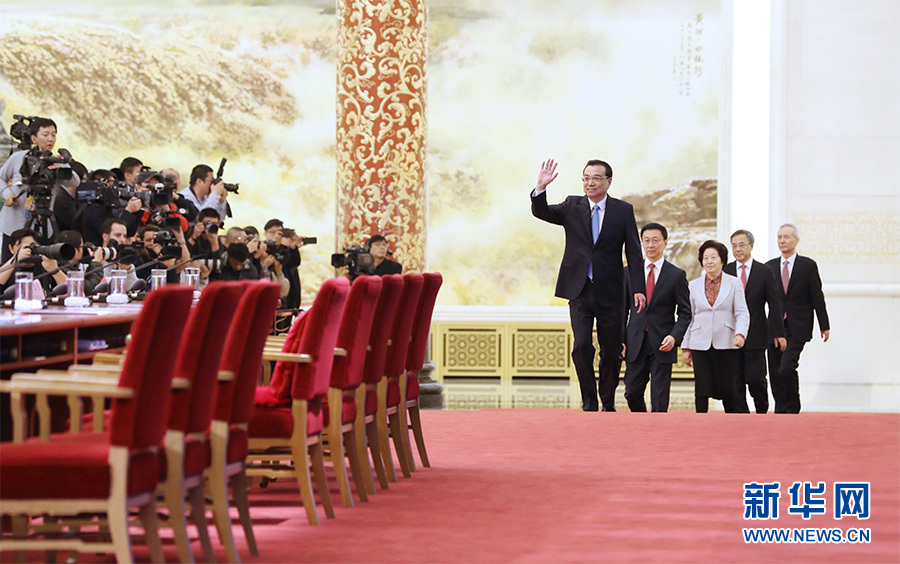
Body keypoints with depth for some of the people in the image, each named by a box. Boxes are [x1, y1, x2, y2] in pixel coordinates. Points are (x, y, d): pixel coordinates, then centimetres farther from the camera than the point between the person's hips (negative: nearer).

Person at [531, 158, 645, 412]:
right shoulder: (572, 206, 6)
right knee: (582, 346, -12)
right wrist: (541, 188, -27)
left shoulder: (623, 211, 2)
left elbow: (634, 253, 0)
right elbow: (541, 212, -7)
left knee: (611, 351, 4)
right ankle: (589, 403, -1)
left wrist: (638, 289, -9)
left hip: (610, 293, 0)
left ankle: (608, 404, 23)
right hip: (580, 290, 0)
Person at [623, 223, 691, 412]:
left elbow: (685, 312, 2)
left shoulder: (676, 275, 2)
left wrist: (674, 337, -14)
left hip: (662, 346, -2)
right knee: (632, 393, 3)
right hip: (635, 345, 2)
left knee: (660, 400, -3)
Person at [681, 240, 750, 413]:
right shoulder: (693, 285, 11)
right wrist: (685, 347, 8)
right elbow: (689, 317, 12)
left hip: (726, 345, -1)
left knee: (728, 390, -2)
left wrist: (740, 334, -18)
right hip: (700, 345, 1)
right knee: (701, 391, -3)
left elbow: (742, 313, 0)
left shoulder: (734, 283, 6)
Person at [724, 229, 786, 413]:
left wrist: (779, 333, -2)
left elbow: (774, 305, 2)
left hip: (756, 335, -2)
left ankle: (762, 410, 19)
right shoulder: (724, 272, 7)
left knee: (756, 378, -6)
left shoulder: (765, 272, 2)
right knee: (736, 381, 2)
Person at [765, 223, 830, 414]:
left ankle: (793, 407, -2)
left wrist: (824, 326, 1)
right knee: (775, 372, 3)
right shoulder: (770, 266, 10)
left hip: (797, 327, -4)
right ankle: (780, 409, 15)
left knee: (787, 368, -17)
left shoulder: (808, 265, 2)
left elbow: (817, 297, 2)